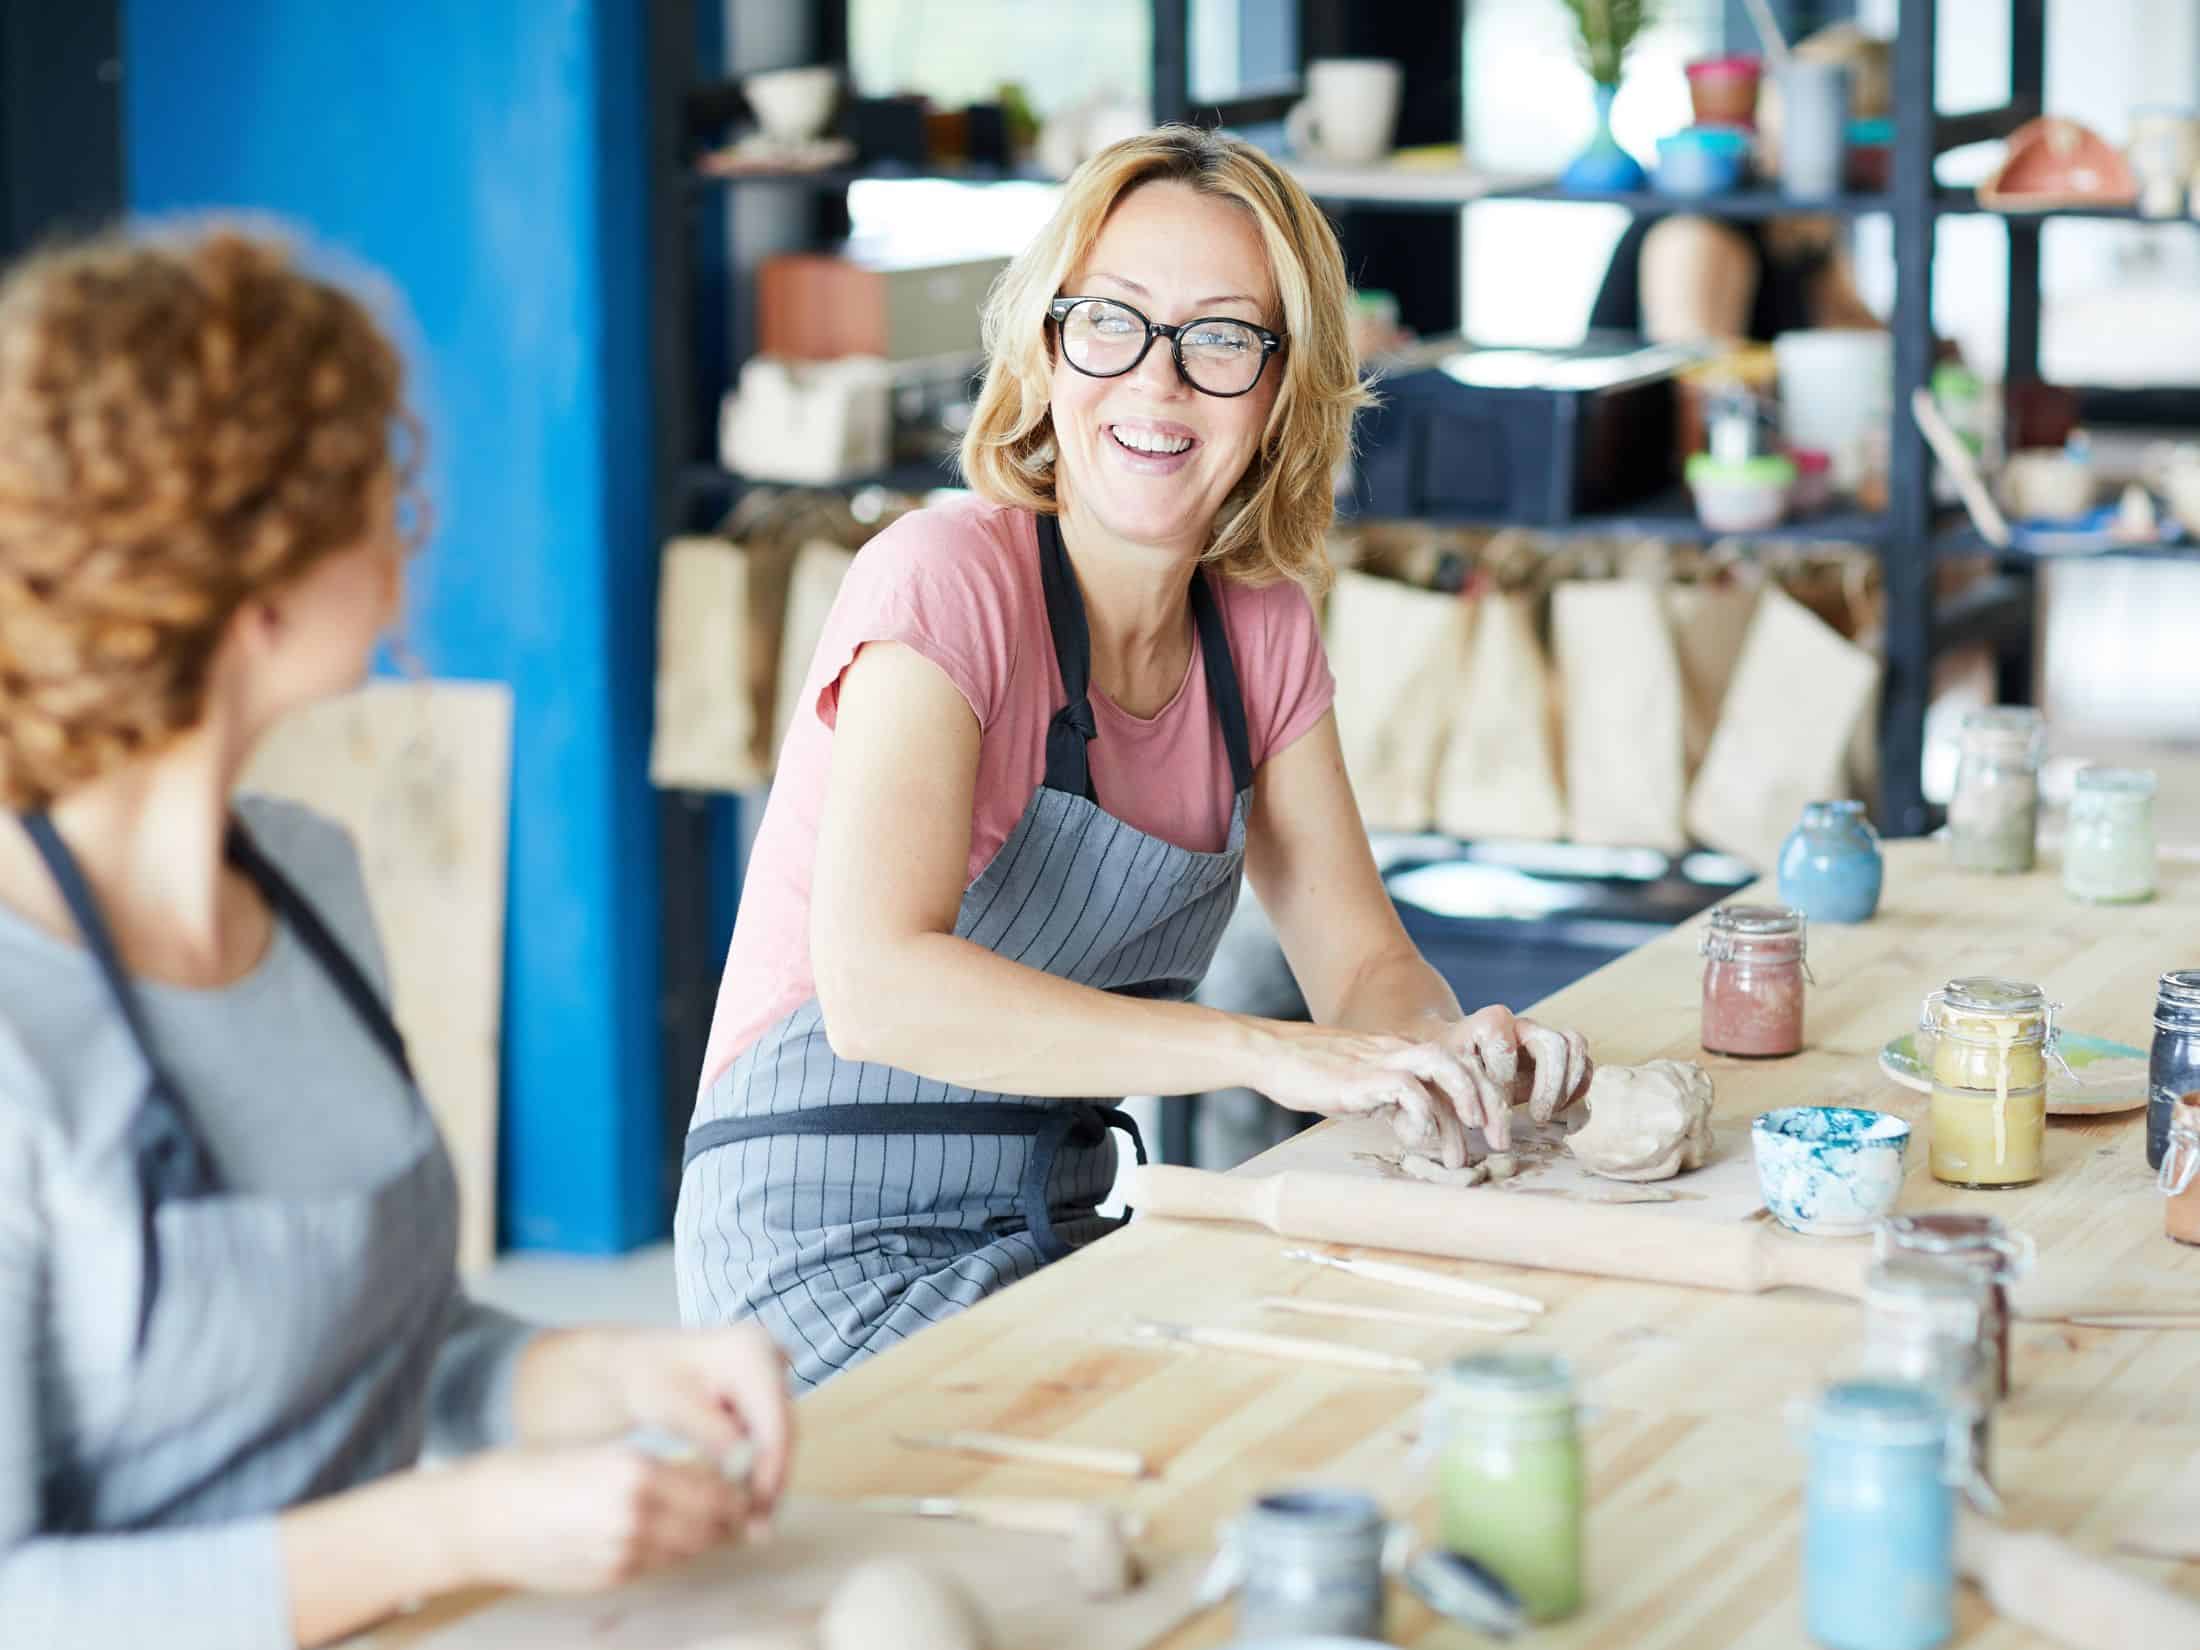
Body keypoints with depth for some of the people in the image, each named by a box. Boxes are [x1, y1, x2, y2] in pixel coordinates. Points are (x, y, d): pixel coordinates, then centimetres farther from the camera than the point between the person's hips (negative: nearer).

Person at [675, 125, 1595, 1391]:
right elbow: (877, 987, -32)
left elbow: (1363, 963, 7)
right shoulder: (947, 578, -17)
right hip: (838, 1258, -7)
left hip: (1053, 1238, 7)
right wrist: (1272, 1053, -39)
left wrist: (1458, 1046, -18)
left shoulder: (1262, 624, 5)